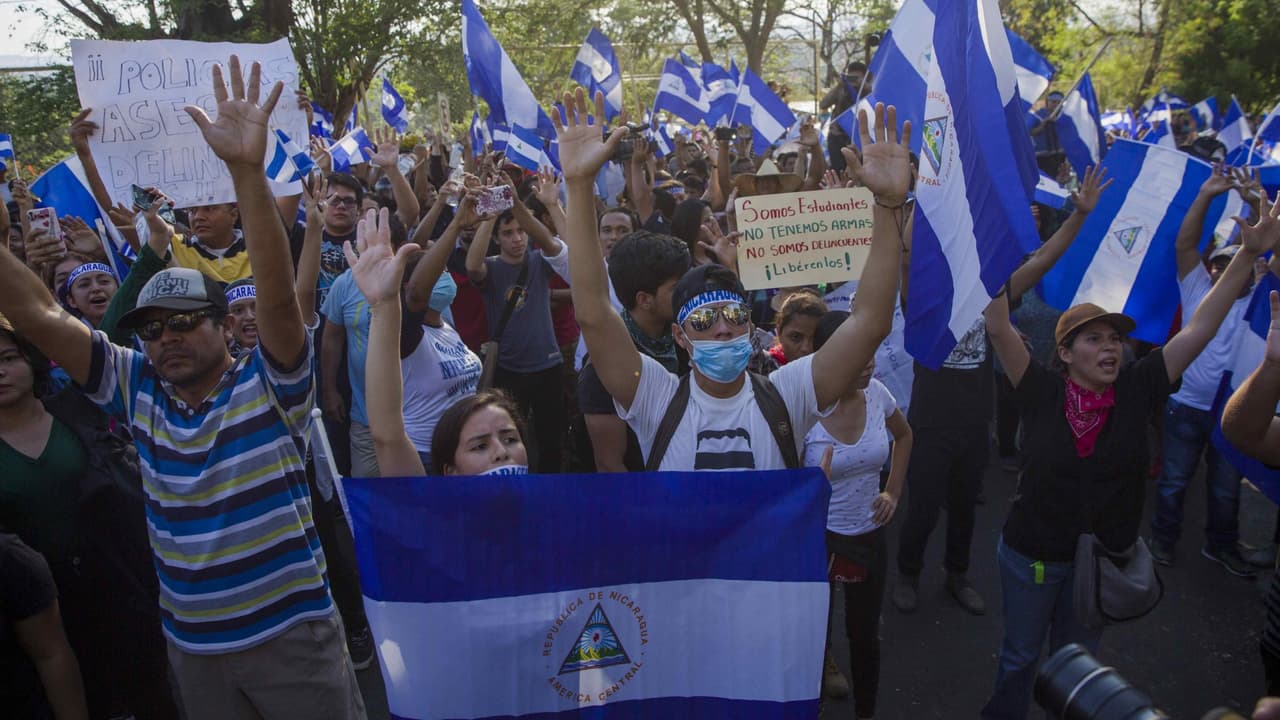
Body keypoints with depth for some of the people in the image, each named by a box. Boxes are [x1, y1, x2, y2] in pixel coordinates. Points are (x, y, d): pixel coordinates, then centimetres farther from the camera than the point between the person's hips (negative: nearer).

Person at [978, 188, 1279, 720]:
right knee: (1020, 656, 19)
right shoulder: (1042, 392, -17)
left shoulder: (1136, 392, -10)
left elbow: (1199, 330, -12)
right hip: (1033, 553, -2)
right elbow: (998, 329, -26)